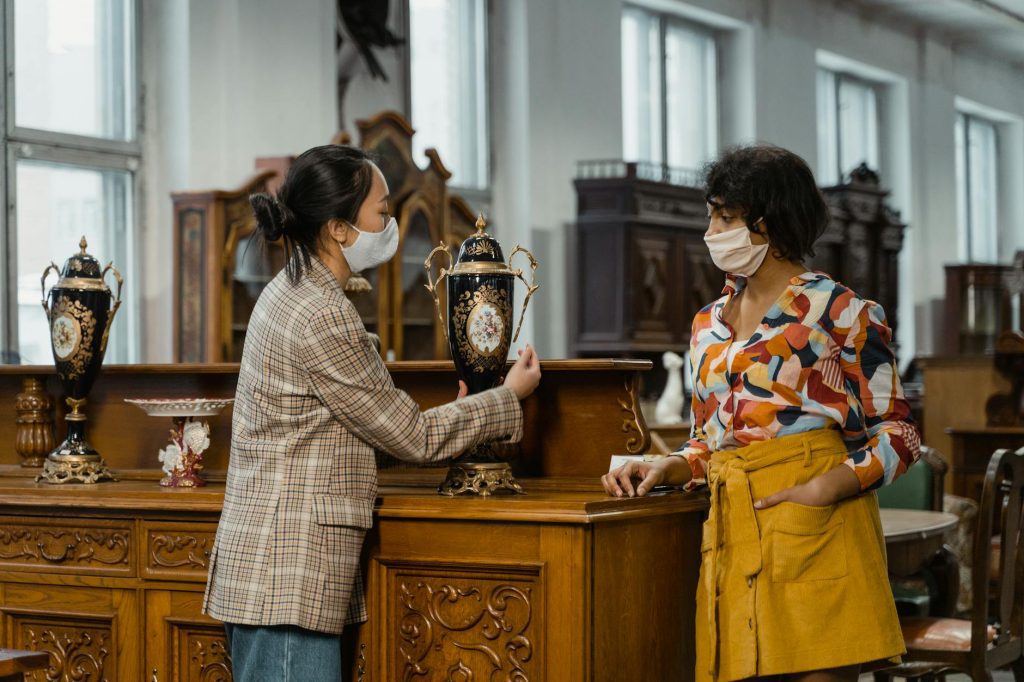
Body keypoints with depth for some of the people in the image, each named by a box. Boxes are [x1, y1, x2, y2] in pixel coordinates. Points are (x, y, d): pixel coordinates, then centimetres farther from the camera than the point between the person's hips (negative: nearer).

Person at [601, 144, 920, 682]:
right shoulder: (708, 324, 18)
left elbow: (899, 434, -2)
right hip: (732, 531, 5)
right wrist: (666, 469, 3)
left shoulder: (839, 310, -1)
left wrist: (827, 487, -17)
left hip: (815, 530, -5)